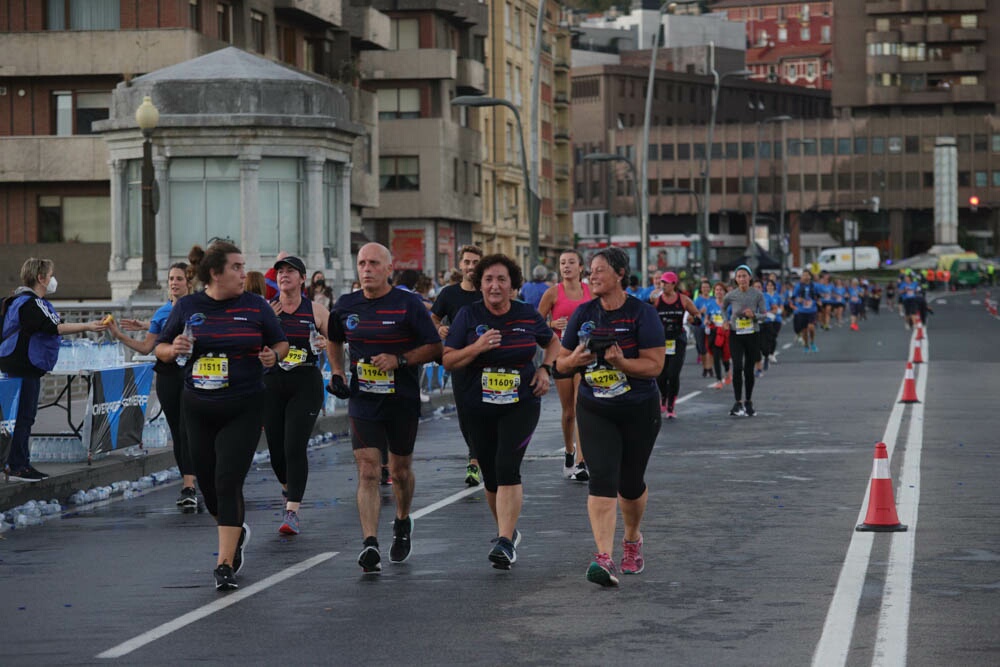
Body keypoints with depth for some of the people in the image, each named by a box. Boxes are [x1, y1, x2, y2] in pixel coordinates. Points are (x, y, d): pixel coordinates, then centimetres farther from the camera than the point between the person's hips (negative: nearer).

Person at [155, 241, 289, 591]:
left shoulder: (255, 306, 0)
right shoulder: (187, 307, 3)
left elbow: (282, 342, 10)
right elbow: (161, 349, 9)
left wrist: (273, 356, -12)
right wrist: (174, 349, -13)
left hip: (244, 410, -3)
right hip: (198, 409, 3)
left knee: (228, 483, -13)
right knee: (209, 485, 10)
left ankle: (225, 564, -10)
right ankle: (237, 531, 41)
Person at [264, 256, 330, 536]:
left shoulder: (316, 311, 2)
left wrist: (325, 344, -11)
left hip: (306, 386, -2)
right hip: (272, 384, 2)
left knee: (295, 447, -13)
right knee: (276, 447, 6)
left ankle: (292, 511, -13)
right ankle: (288, 487, 38)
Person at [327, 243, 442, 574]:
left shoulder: (408, 304, -7)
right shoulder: (346, 305, 4)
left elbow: (434, 347, -6)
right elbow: (334, 340, 23)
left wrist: (399, 360, -18)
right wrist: (337, 373, 8)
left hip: (402, 400, -1)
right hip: (363, 401, 1)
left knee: (401, 471, 13)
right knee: (367, 471, -12)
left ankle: (402, 523, 42)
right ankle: (370, 545, -18)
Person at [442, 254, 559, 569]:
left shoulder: (528, 315, 1)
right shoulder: (468, 315, -2)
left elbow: (553, 342, 20)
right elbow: (447, 361, -5)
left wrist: (545, 369, 2)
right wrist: (477, 347, -20)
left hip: (521, 404, -2)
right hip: (477, 406, 2)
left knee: (507, 467, -18)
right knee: (491, 476, 10)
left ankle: (505, 542, -20)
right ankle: (507, 529, 34)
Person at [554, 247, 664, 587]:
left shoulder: (642, 313, -8)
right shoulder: (583, 314, 4)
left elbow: (655, 365, -14)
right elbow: (561, 364, 10)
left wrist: (621, 362, -29)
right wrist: (575, 360, -13)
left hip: (639, 410, -2)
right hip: (595, 410, 2)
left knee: (631, 482, 10)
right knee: (602, 478, -15)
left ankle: (633, 539, 40)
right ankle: (604, 558, -23)